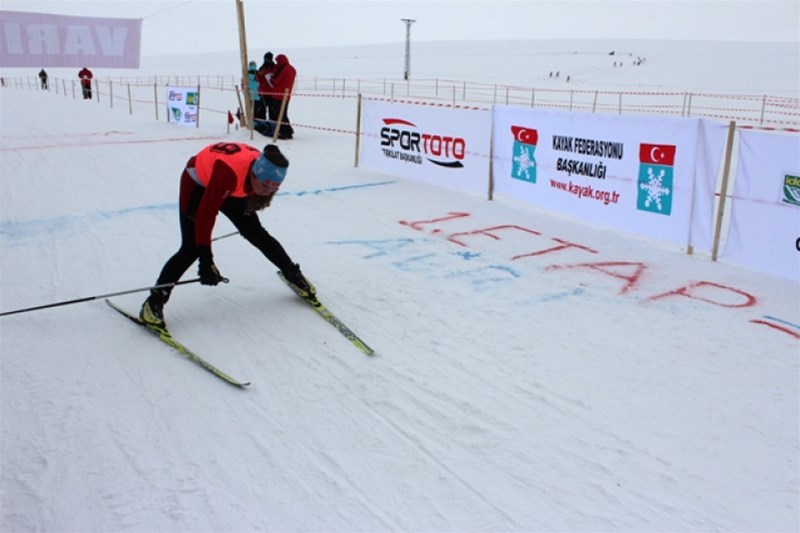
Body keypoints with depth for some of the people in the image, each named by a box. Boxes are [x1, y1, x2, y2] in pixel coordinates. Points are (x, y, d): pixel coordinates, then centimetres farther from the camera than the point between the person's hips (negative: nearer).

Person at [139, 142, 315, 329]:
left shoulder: (265, 170, -25)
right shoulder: (229, 172, -45)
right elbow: (206, 213, -44)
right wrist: (206, 259, -47)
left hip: (232, 188, 5)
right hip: (197, 182, -5)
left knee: (256, 234, 5)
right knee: (192, 248, -16)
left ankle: (293, 274, 24)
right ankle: (155, 301, -8)